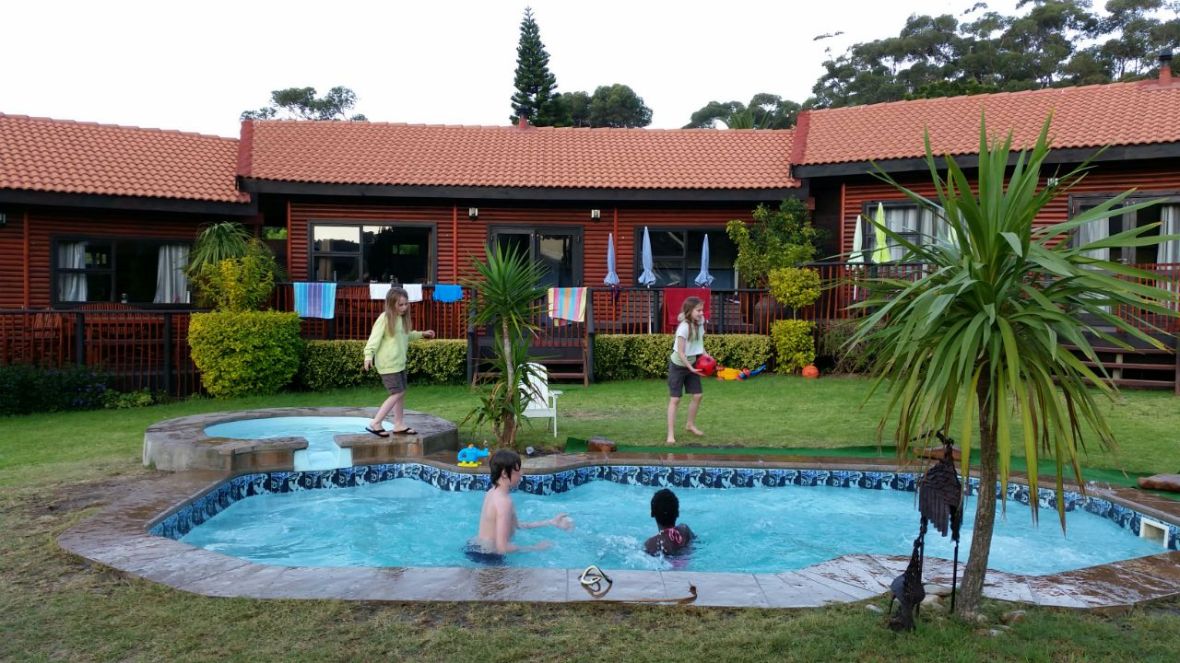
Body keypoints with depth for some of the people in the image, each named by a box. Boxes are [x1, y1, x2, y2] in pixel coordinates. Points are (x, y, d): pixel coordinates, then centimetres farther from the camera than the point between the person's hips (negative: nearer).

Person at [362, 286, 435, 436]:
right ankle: (375, 424, -3)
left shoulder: (402, 318, 10)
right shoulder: (384, 319, -15)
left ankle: (399, 424, 24)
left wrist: (422, 334, 24)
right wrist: (369, 355, -32)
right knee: (397, 393, -10)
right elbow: (374, 338, -21)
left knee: (401, 393, 13)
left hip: (400, 363, 9)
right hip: (388, 364, -9)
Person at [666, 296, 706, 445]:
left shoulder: (699, 323, -6)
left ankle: (690, 424, 29)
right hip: (678, 365, -7)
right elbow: (680, 352, -26)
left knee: (697, 395, 8)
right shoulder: (684, 327, -28)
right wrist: (692, 369, -24)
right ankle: (671, 434, 0)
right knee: (675, 399, -4)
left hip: (691, 364, 7)